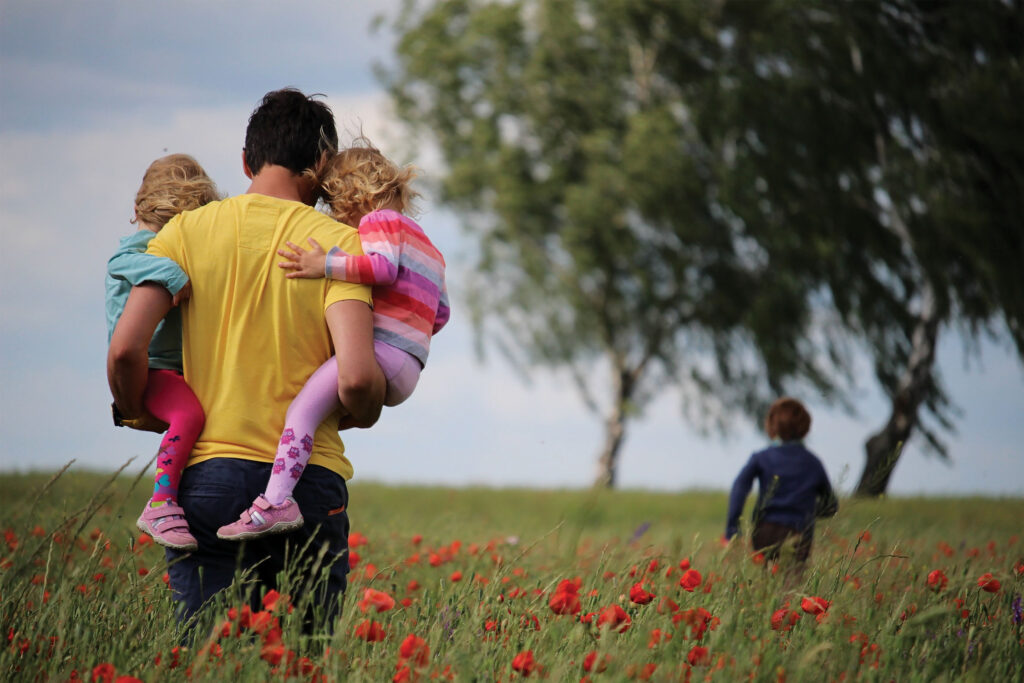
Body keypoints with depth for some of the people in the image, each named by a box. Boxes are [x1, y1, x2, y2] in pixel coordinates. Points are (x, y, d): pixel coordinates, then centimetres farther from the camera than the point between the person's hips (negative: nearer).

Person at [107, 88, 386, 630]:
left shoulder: (188, 231, 4)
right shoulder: (338, 243, 0)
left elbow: (125, 350, -5)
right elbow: (356, 378, -12)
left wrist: (139, 414, 15)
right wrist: (364, 414, 10)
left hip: (208, 477, 1)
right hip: (309, 481, -1)